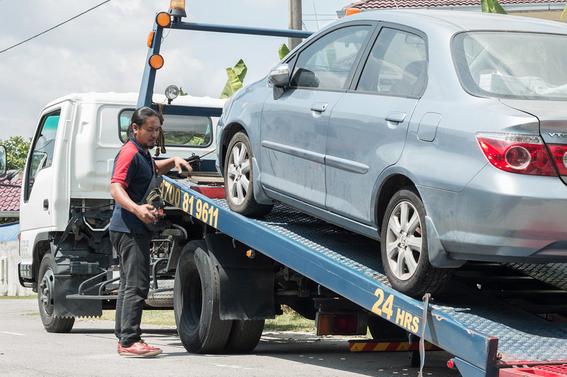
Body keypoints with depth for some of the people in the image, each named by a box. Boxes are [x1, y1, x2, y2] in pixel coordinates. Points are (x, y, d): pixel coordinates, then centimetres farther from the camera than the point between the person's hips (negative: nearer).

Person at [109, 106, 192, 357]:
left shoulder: (142, 153, 19)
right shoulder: (130, 153, -13)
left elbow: (154, 169, 41)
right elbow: (116, 188, -25)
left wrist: (173, 161, 21)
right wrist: (136, 209, -42)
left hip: (134, 228, 11)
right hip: (130, 229, -11)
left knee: (128, 284, 14)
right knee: (137, 285, -15)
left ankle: (124, 338, 19)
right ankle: (130, 340, -17)